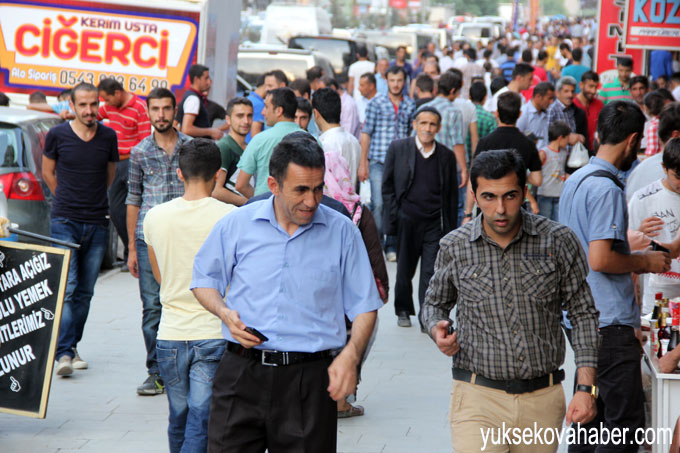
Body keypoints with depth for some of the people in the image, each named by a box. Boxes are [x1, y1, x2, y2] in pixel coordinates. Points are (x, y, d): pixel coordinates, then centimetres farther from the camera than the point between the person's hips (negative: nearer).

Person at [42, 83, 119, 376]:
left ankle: (72, 346, 17)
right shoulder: (57, 135, -2)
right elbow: (48, 172, 12)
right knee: (66, 288, -13)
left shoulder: (108, 137, 5)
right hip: (64, 221, -3)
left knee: (85, 291, 6)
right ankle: (64, 353, -17)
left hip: (97, 223, 3)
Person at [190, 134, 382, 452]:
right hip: (242, 375, 0)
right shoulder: (236, 225, 5)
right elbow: (205, 280, 17)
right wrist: (225, 313, -4)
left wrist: (350, 356, -10)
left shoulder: (342, 232, 4)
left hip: (310, 378, 0)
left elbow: (364, 307, 7)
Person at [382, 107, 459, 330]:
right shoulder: (398, 148, 2)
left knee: (431, 271, -7)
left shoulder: (446, 156, 6)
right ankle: (403, 310, 29)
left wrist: (451, 227, 6)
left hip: (435, 223, 0)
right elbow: (387, 185, 5)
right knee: (405, 269, 11)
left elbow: (452, 194, 10)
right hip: (406, 220, 0)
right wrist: (394, 216, -3)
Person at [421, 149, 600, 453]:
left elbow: (583, 314, 4)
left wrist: (586, 388, -4)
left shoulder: (558, 241, -1)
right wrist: (438, 330, -6)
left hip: (543, 401, 1)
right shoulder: (453, 247, 1)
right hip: (478, 396, -1)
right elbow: (435, 303, 18)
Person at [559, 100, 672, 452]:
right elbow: (600, 259, -24)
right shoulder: (606, 188, -17)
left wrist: (635, 258, 23)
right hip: (607, 321, -10)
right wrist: (644, 262, -9)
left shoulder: (575, 180, 14)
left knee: (589, 416, 16)